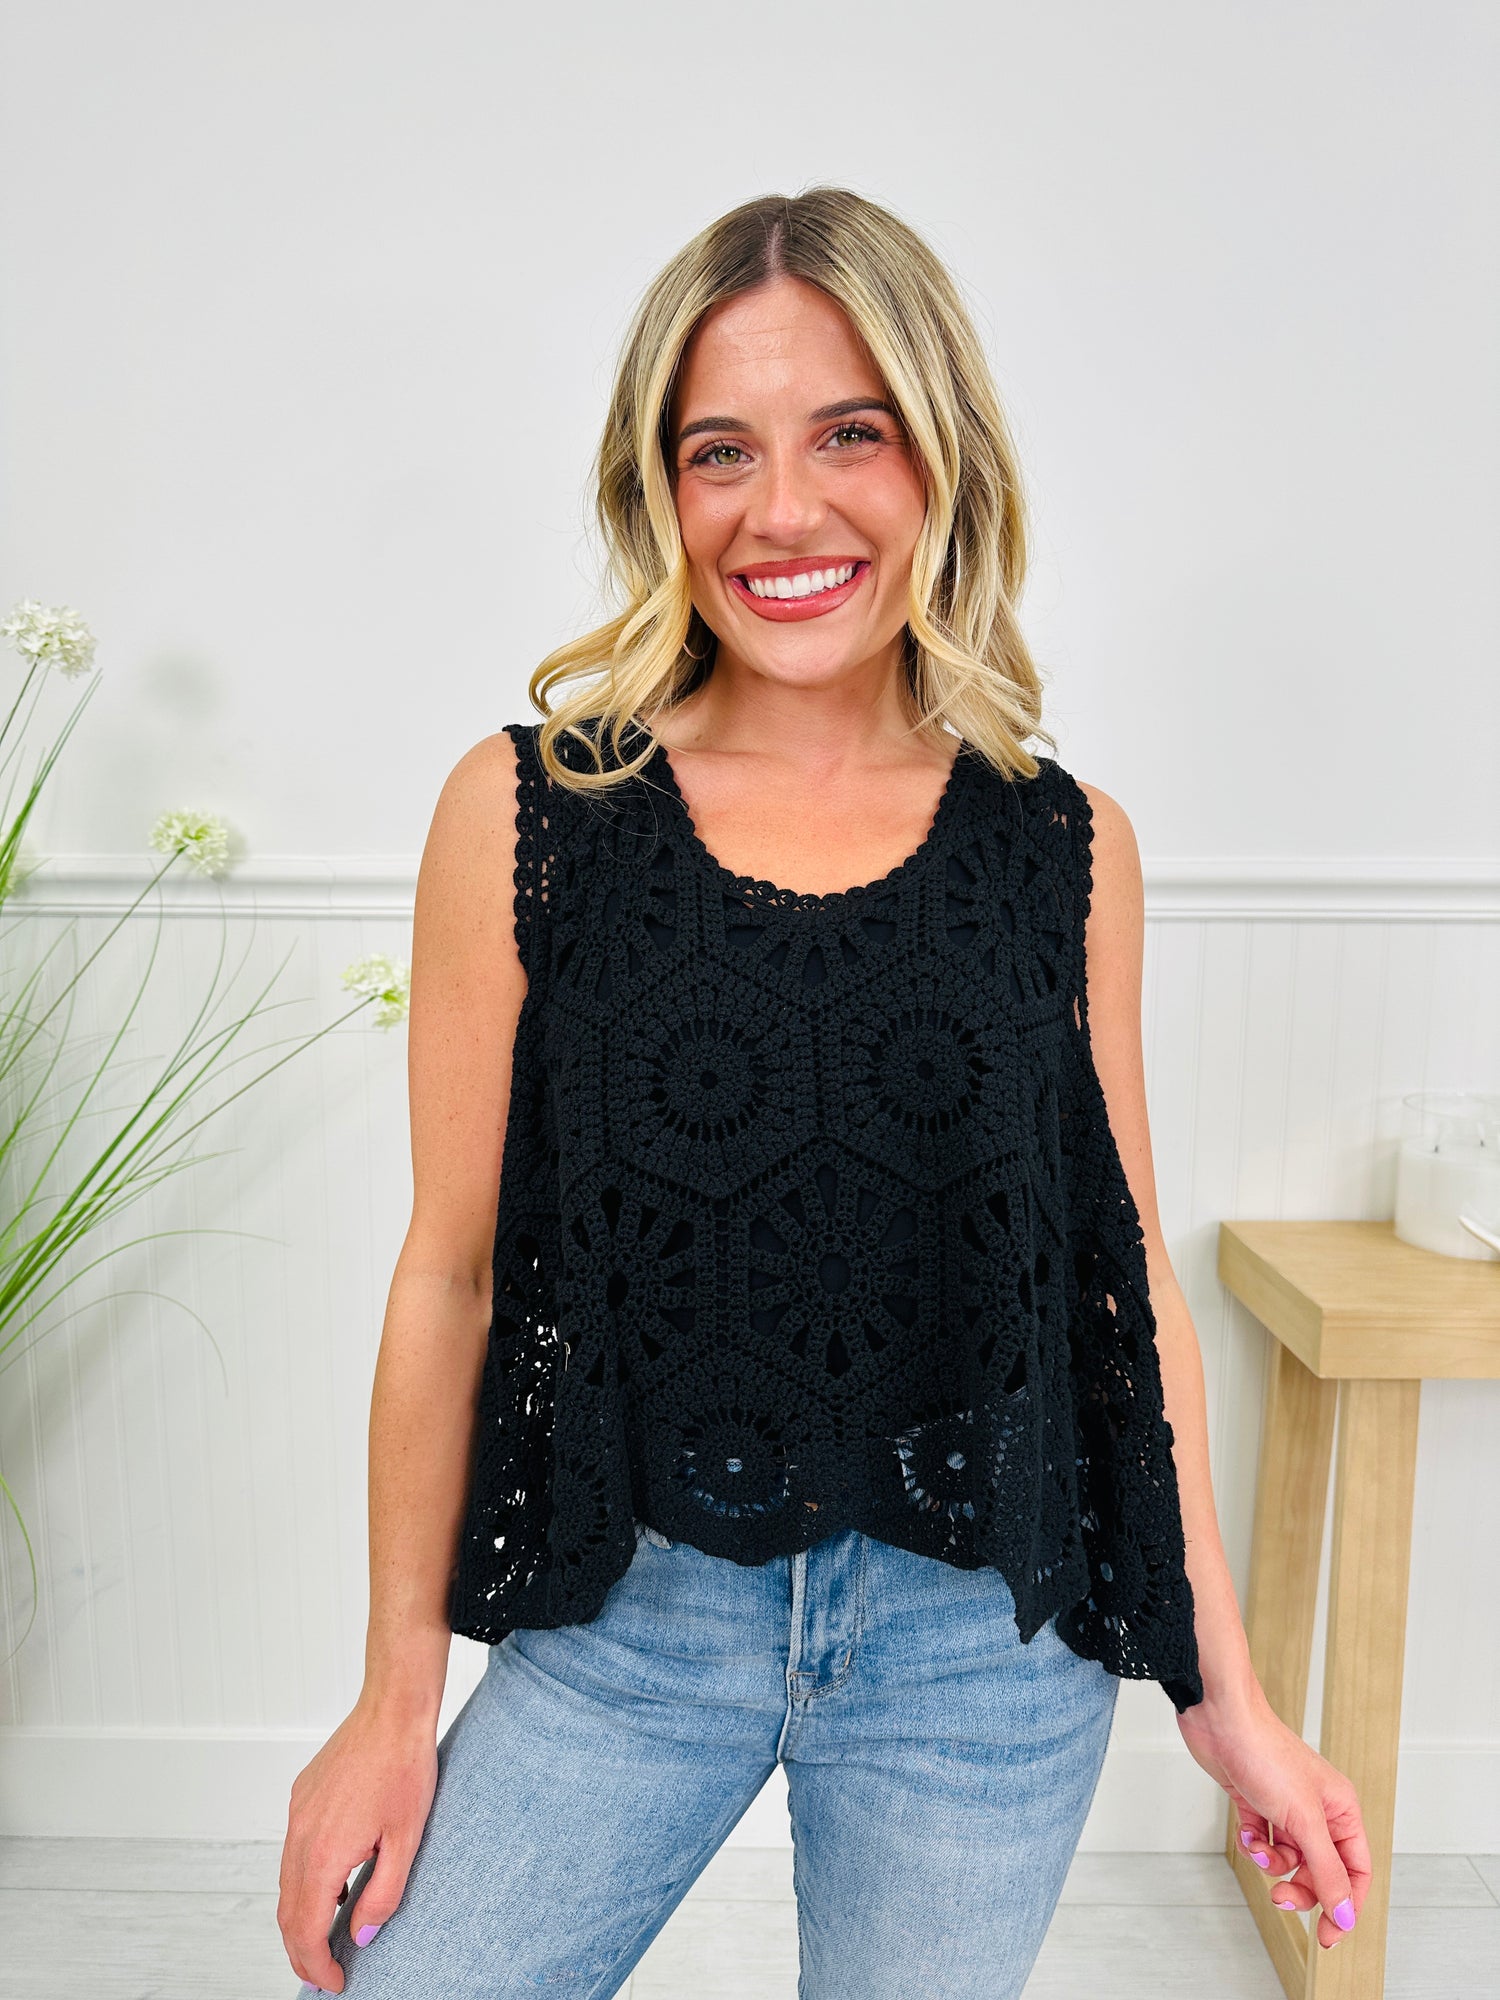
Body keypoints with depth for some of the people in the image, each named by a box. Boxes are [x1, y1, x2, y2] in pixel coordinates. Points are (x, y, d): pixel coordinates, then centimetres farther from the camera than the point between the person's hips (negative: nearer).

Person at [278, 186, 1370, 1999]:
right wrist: (395, 1701, 1)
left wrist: (1224, 1692, 6)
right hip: (624, 1618, 0)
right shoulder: (524, 812, -8)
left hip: (984, 1643, 1)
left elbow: (1125, 1274, 2)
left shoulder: (1067, 846, -4)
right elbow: (451, 1273, -4)